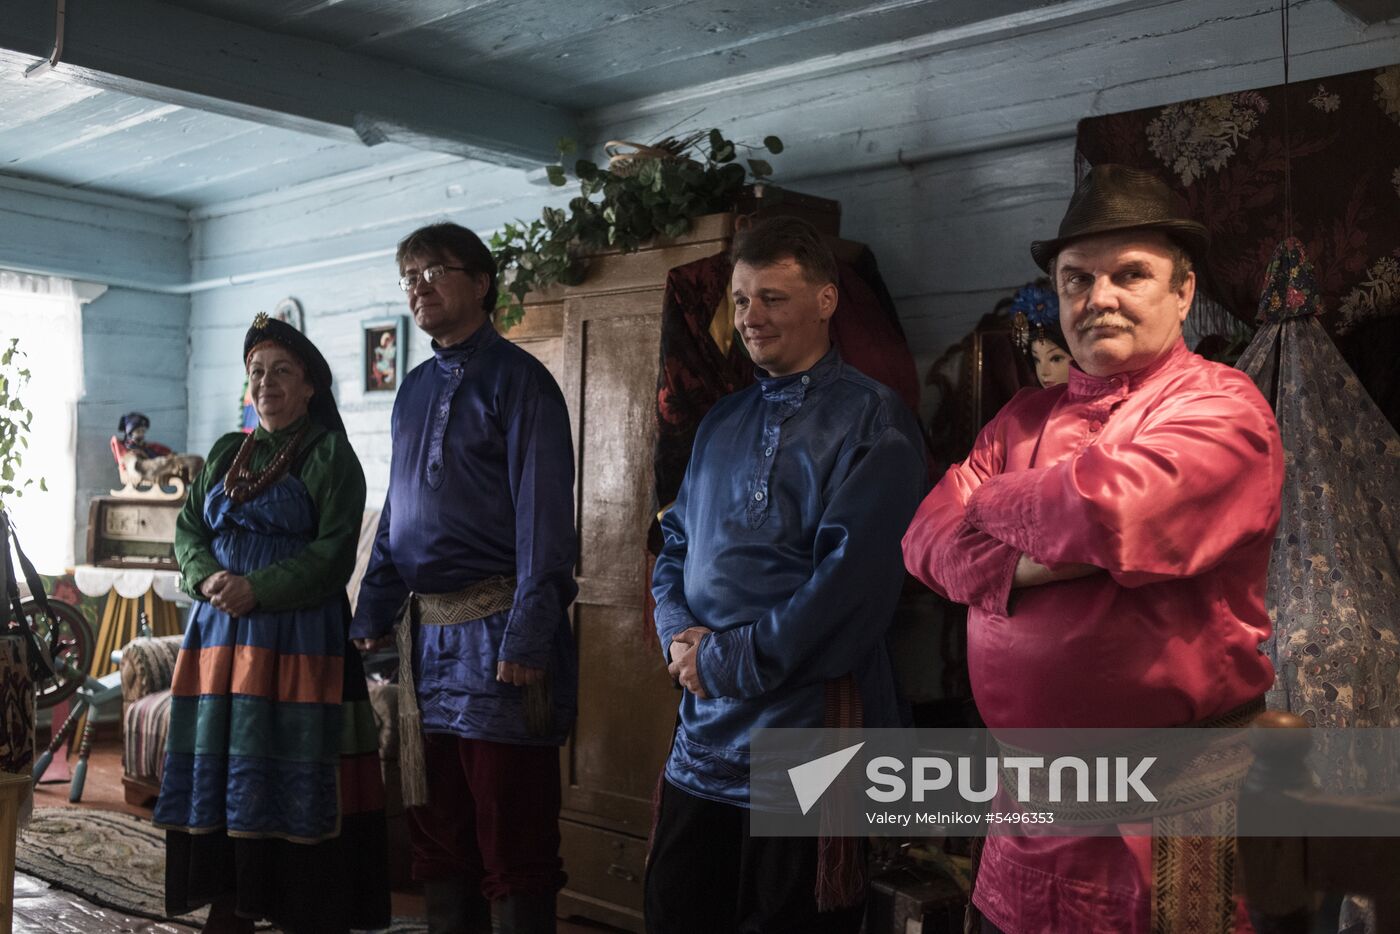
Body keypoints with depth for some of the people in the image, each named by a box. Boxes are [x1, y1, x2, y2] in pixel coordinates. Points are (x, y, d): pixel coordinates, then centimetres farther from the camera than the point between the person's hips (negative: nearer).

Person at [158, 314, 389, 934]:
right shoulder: (226, 453, 17)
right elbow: (188, 530, 13)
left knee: (291, 780, -6)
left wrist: (256, 589, -18)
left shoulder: (330, 456, -2)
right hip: (219, 631, 6)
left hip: (299, 637, -6)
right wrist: (208, 577, -8)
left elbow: (333, 554, -9)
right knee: (219, 771, 6)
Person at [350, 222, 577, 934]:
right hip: (425, 628, 7)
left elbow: (543, 514, -14)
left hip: (494, 625, -7)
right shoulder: (415, 388, 16)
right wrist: (372, 615, 14)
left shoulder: (516, 379, -7)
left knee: (512, 840, 0)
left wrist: (526, 639, -20)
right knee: (436, 829, 15)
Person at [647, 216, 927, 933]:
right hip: (705, 733, 7)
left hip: (809, 732, -6)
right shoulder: (721, 423, 15)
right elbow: (675, 544, 18)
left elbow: (852, 576, -17)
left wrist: (725, 660, -13)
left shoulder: (871, 422, -8)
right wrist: (679, 634, -3)